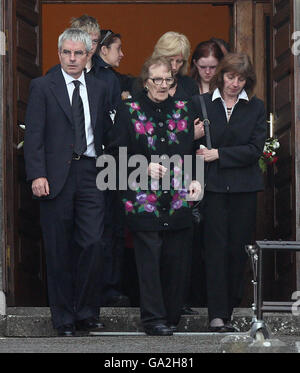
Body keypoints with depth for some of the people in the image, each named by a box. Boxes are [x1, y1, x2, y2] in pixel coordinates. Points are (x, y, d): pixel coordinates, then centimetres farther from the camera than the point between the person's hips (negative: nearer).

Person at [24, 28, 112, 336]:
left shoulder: (98, 89, 13)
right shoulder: (42, 87, 1)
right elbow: (33, 135, -4)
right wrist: (37, 175, -13)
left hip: (90, 175, 3)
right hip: (55, 177, -2)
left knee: (92, 244, -6)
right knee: (59, 251, 2)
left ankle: (87, 313, 6)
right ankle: (64, 319, 10)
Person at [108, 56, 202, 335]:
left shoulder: (184, 110, 12)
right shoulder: (129, 111, 3)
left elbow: (195, 151, 18)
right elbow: (117, 153, 1)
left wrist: (196, 179, 2)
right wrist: (145, 166, -12)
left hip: (179, 198, 3)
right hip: (144, 197, -3)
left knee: (175, 258, 2)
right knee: (149, 258, -6)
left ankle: (172, 316, 13)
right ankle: (153, 319, -3)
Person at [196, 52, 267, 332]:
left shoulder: (255, 108, 7)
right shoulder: (202, 104, 4)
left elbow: (255, 149, -3)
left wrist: (219, 154, -10)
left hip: (243, 188, 2)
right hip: (212, 186, -2)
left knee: (238, 249, 2)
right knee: (216, 249, -5)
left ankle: (229, 309, 12)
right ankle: (217, 314, -7)